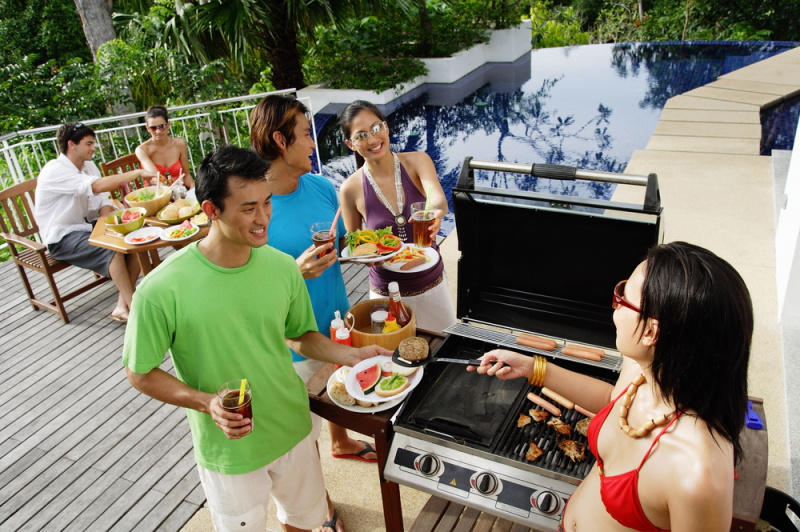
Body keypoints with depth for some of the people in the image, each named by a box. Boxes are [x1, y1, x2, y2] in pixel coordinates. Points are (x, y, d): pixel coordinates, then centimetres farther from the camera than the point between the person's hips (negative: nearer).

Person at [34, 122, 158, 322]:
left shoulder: (88, 166, 9)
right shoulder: (55, 171, -19)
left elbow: (103, 201, 5)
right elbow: (98, 186, -34)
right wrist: (137, 173, -32)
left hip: (82, 228, 8)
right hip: (61, 238, -8)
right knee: (112, 249, -32)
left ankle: (122, 307, -17)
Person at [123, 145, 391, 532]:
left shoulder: (282, 267, -12)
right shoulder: (162, 290, -25)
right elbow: (139, 372, -12)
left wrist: (351, 355, -11)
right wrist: (207, 403, -25)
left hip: (294, 430, 4)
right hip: (228, 452, -3)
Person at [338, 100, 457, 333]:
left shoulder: (417, 161, -10)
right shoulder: (352, 188, -12)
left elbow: (438, 197, -30)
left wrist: (437, 210, -52)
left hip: (432, 285, 1)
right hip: (386, 292, -1)